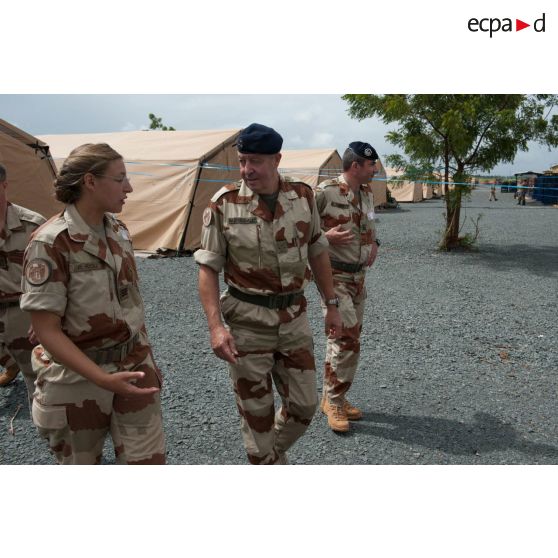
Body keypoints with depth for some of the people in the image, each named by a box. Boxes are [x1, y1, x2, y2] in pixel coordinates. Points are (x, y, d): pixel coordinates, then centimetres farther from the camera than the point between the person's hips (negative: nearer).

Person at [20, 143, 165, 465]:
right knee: (81, 463, 18)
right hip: (79, 378, -5)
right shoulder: (51, 243, -20)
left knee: (148, 460, 7)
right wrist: (103, 379, -27)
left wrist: (146, 357, 15)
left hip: (133, 366, 5)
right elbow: (46, 329, -20)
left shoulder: (118, 230, 0)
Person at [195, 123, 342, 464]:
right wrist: (215, 326, -17)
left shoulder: (303, 195, -2)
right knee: (257, 413, 9)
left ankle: (276, 452, 44)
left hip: (294, 318, 4)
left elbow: (317, 252, 9)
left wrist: (332, 305, 9)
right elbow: (208, 267, -8)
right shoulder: (224, 204, -11)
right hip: (248, 323, -3)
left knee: (304, 405, 13)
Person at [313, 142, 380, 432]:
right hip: (334, 276, -8)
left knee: (347, 338, 13)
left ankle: (333, 397, 27)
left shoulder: (367, 193, 10)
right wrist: (326, 236, -22)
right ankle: (334, 401, 6)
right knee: (347, 339, -11)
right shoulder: (324, 192, -15)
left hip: (358, 276, 8)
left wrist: (374, 243, 8)